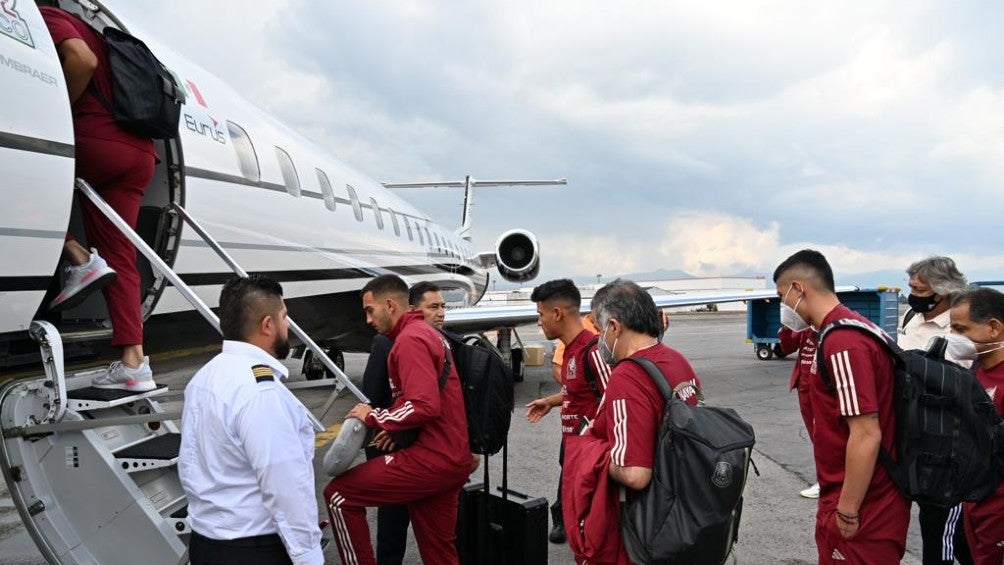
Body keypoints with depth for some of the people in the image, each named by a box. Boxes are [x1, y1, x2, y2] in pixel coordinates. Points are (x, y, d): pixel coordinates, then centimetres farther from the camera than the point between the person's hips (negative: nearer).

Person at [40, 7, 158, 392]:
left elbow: (82, 60, -15)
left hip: (99, 140, -8)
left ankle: (80, 261, -4)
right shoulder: (83, 29, 33)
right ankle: (133, 364, -1)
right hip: (140, 154, 9)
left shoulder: (44, 17, 5)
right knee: (117, 257, 5)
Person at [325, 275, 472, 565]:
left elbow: (425, 406, -26)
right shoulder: (427, 333, 18)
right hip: (450, 457, 10)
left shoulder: (409, 339, -14)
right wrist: (393, 428, 7)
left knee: (338, 494, -2)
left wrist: (374, 417, -12)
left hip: (431, 459, -10)